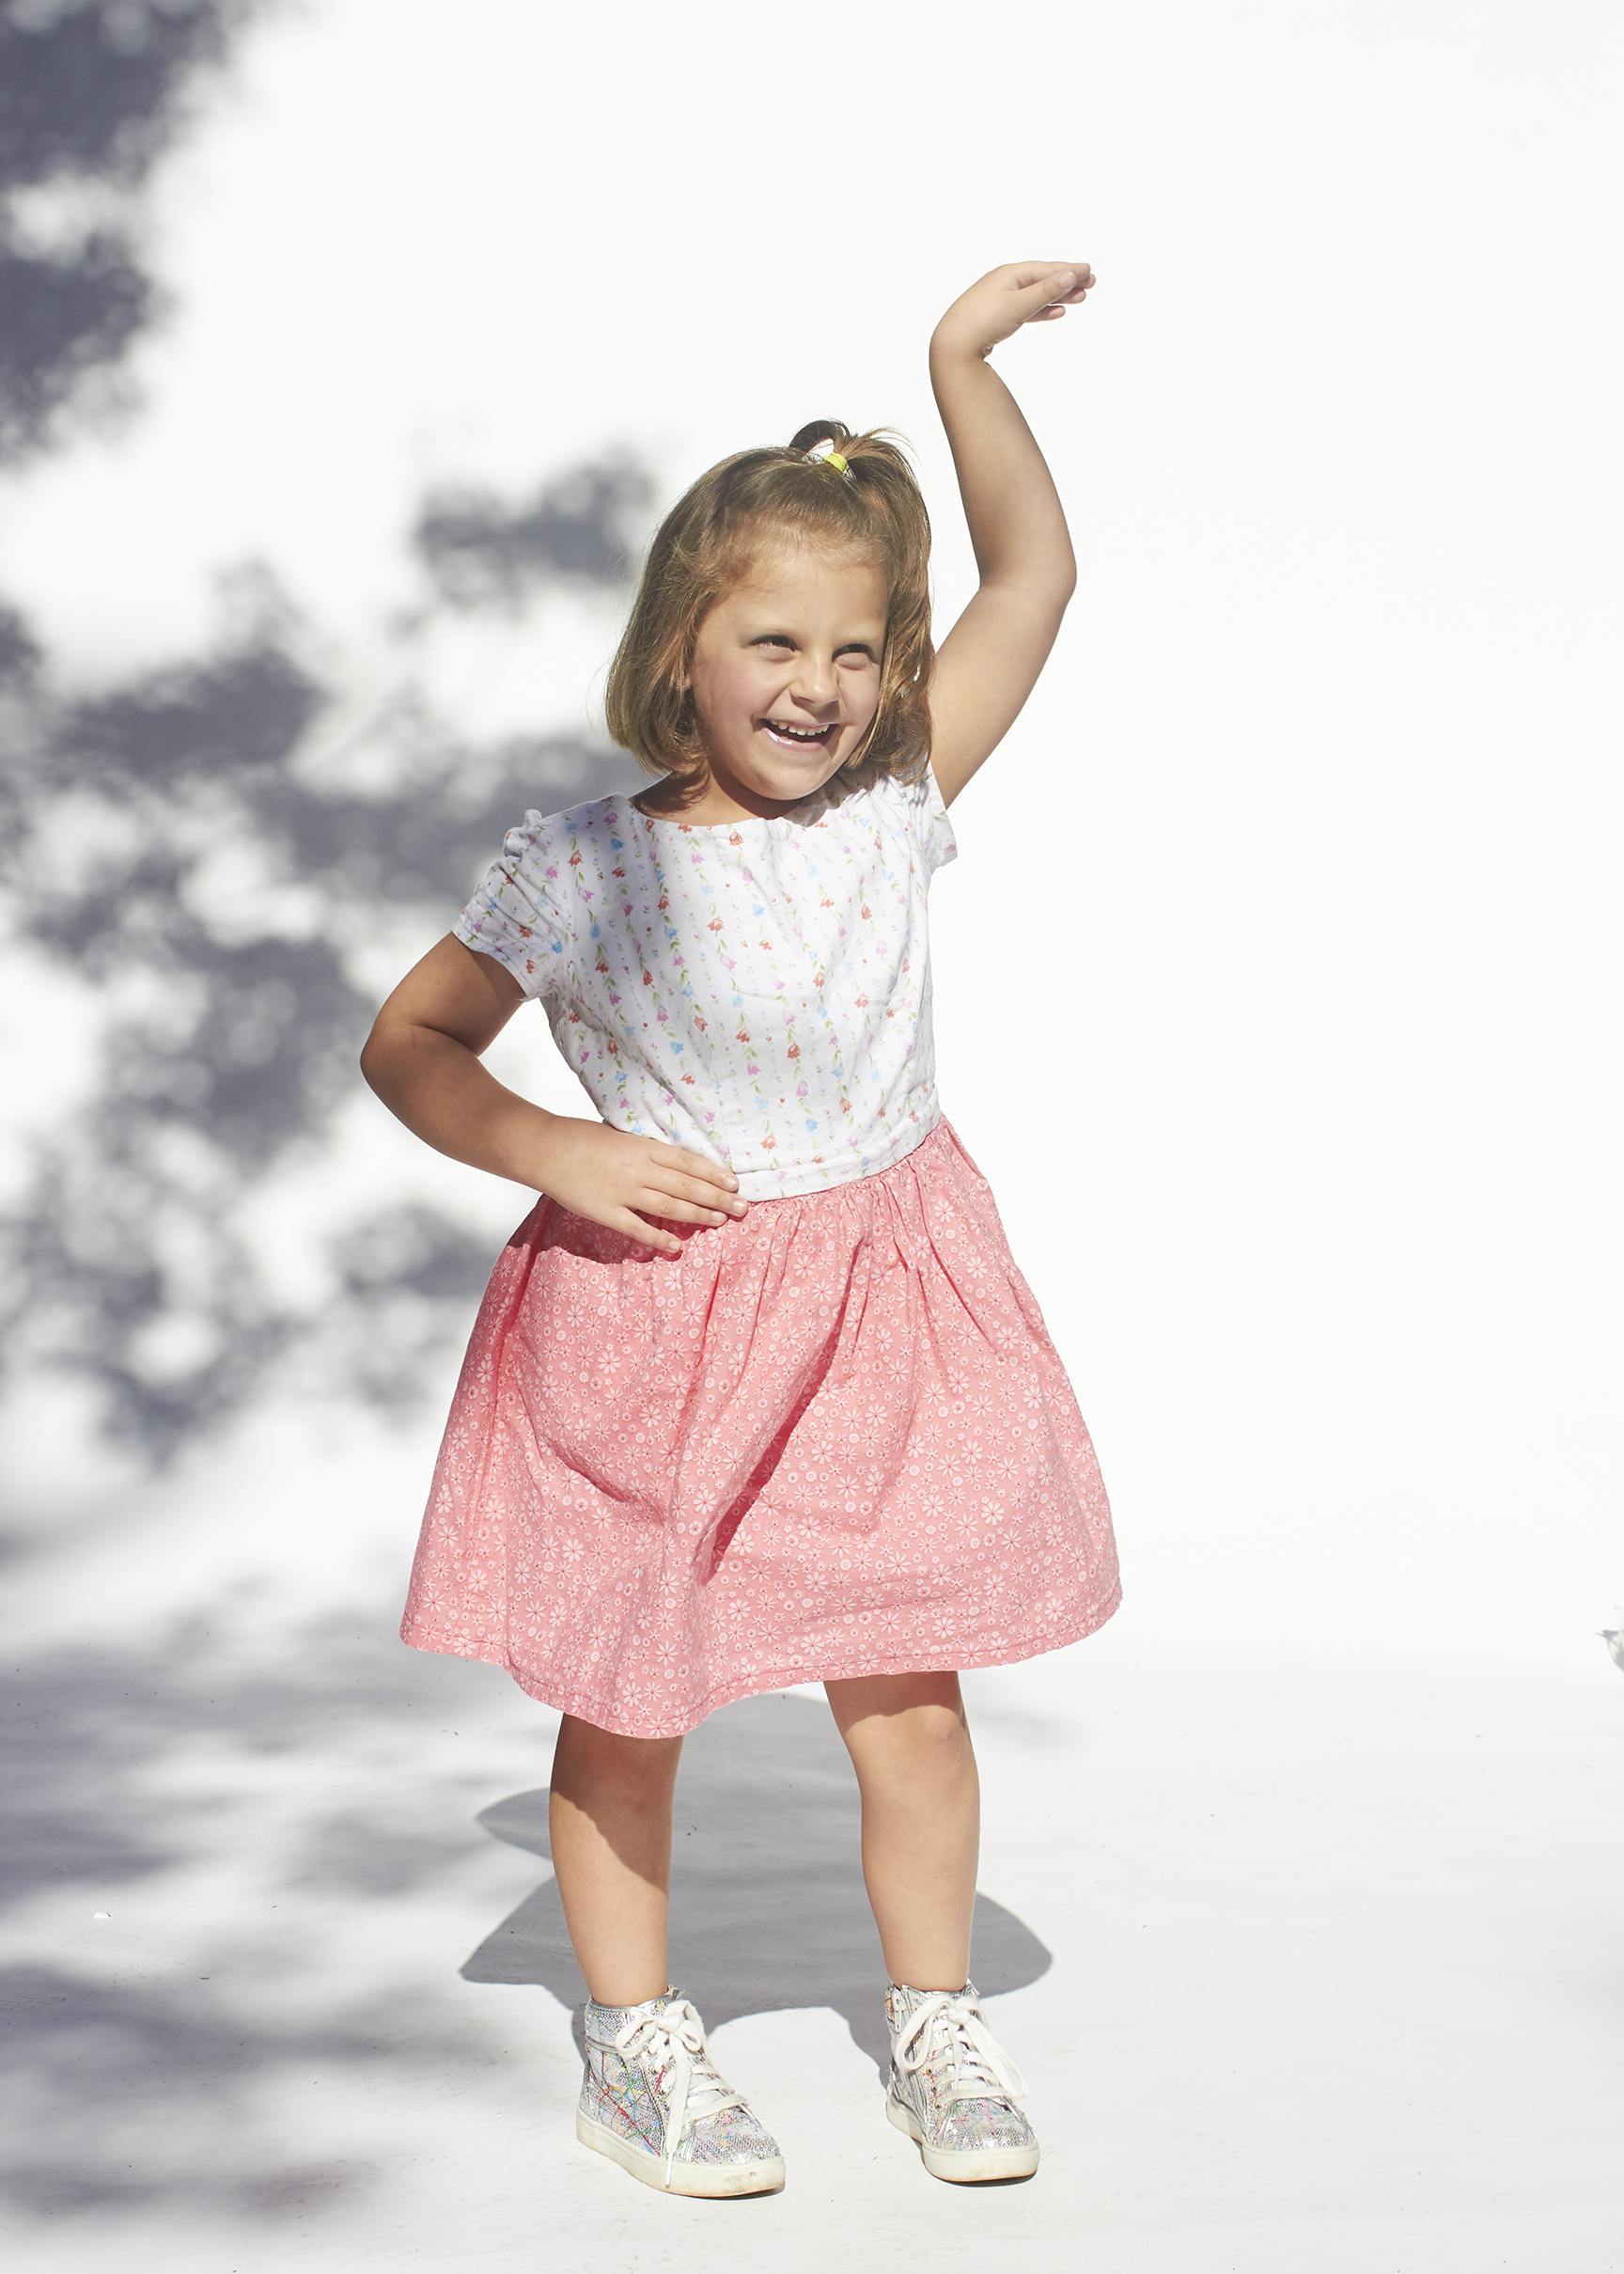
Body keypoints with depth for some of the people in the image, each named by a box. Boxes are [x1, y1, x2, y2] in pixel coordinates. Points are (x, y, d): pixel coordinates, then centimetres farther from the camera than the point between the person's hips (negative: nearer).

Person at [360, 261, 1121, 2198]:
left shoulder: (893, 809, -3)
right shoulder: (579, 869, -10)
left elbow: (1036, 572, -1)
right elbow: (407, 1043, -1)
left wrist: (963, 354, -4)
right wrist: (559, 1153, -15)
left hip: (878, 1298, 2)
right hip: (648, 1310, -2)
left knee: (905, 1696, 8)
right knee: (625, 1702, 10)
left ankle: (934, 2023, 29)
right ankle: (633, 2043, 29)